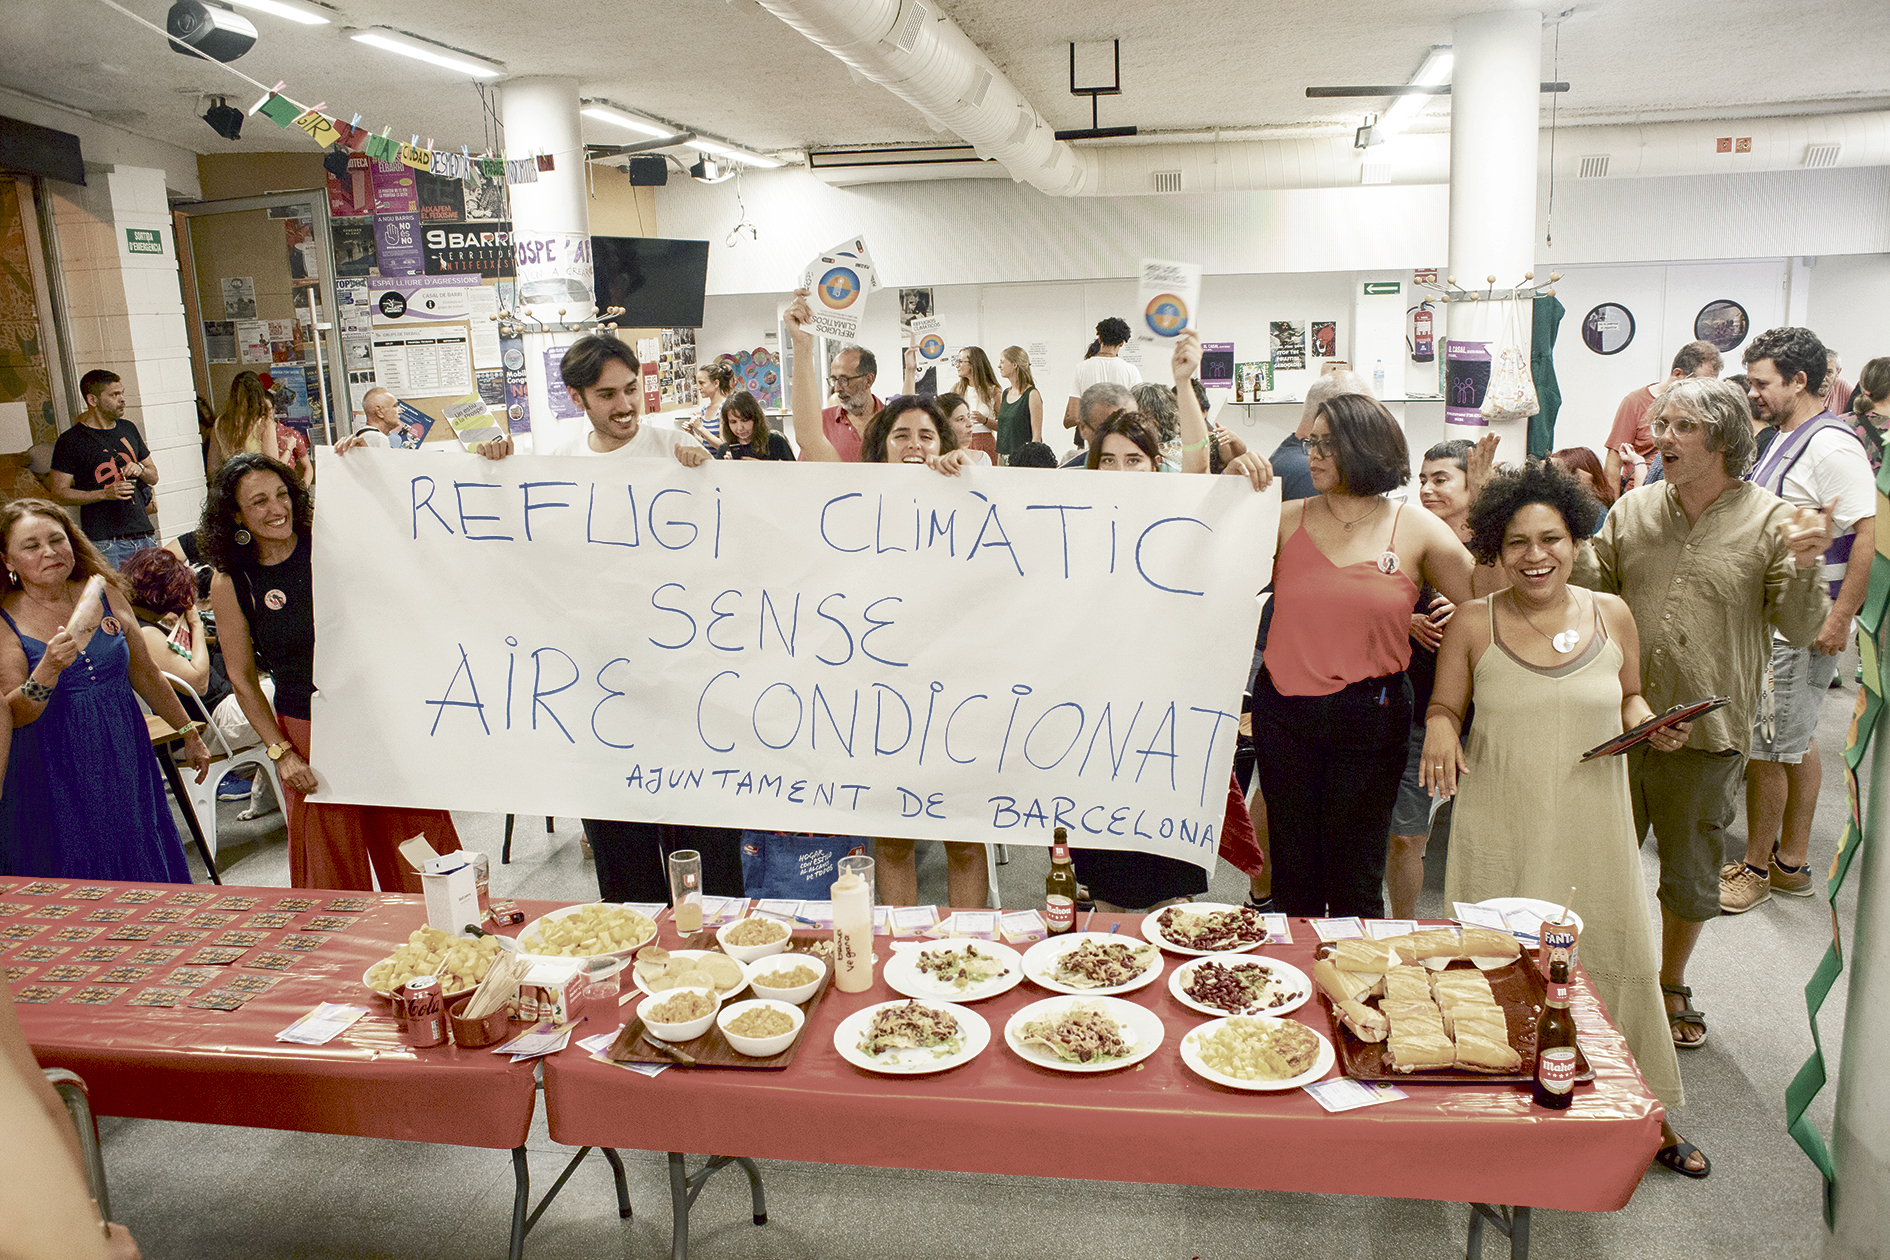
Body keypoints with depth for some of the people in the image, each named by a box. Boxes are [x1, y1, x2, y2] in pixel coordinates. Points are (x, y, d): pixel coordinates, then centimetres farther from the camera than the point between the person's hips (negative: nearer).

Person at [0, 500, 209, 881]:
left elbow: (145, 674, 13)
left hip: (124, 762, 3)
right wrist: (50, 667, -30)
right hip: (55, 779, -3)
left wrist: (189, 734, 17)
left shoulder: (104, 594, 3)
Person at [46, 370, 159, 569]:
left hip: (144, 536, 5)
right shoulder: (70, 440, -3)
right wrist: (105, 493, -18)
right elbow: (59, 493, -6)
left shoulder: (128, 429, 15)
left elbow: (154, 477, 22)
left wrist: (140, 469, -1)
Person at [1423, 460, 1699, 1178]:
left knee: (1614, 956, 10)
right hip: (1501, 830, -2)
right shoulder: (1473, 623, -3)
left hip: (1592, 825, 2)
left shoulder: (1611, 615, 3)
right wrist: (1439, 730, -16)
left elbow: (1629, 699, 17)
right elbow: (1444, 706, 5)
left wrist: (1649, 726, -4)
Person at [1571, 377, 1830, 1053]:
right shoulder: (1633, 509, 1)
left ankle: (1672, 986, 38)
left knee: (1689, 873, 15)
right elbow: (1595, 587, 5)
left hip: (1705, 731, -2)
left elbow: (1800, 629, -7)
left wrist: (1803, 567, -25)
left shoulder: (1771, 520, -7)